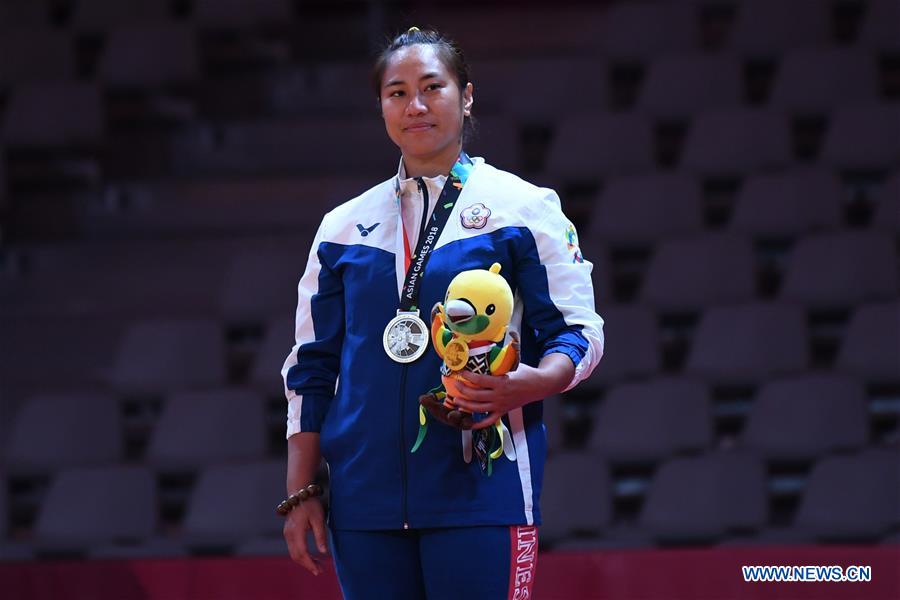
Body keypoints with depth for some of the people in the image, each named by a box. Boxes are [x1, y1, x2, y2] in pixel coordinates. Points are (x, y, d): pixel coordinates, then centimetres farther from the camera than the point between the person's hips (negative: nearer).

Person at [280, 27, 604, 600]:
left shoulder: (523, 207, 5)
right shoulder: (344, 226, 15)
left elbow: (579, 331, 2)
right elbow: (312, 366, 16)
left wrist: (532, 382, -20)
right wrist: (301, 493, 9)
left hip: (480, 490, -3)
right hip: (364, 499, 4)